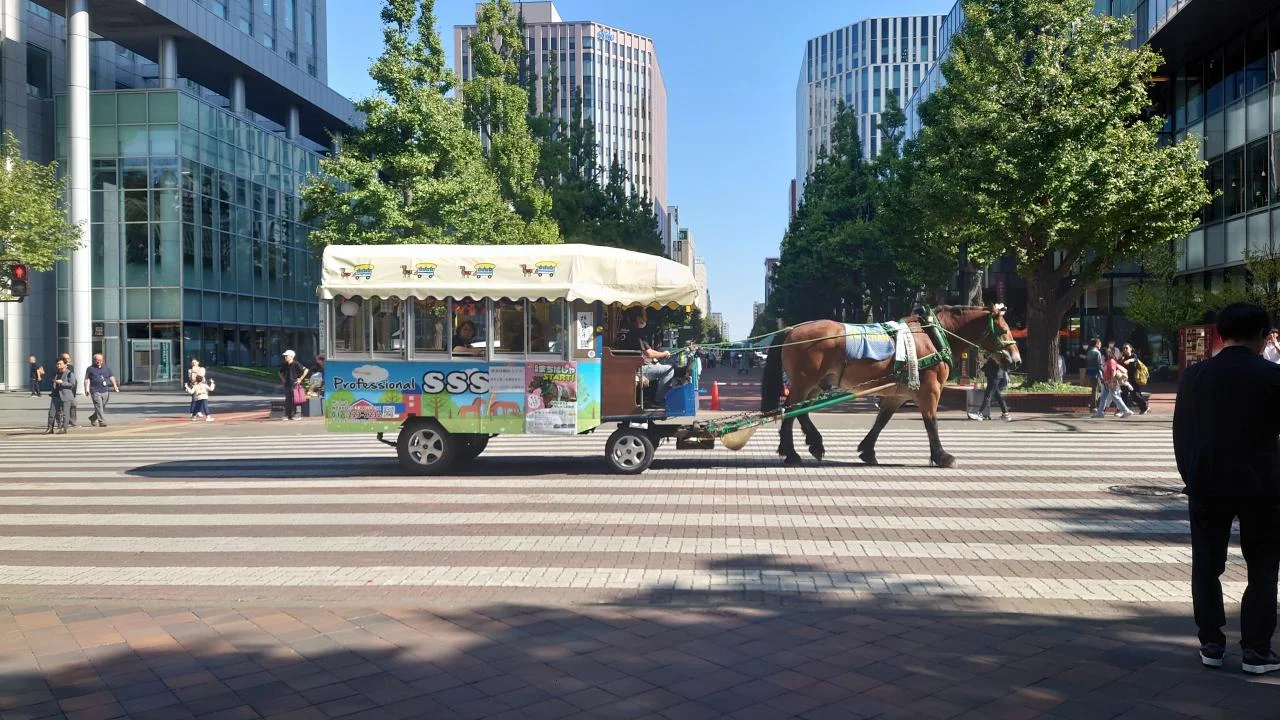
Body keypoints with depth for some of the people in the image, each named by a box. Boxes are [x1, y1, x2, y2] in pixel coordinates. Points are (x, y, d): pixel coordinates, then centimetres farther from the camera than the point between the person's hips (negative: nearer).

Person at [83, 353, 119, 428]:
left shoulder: (106, 368, 16)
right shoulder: (90, 369, 6)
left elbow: (111, 377, 12)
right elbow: (87, 379, 3)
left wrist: (115, 385, -2)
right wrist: (87, 389, -7)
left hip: (105, 391, 4)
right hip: (95, 391, -4)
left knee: (103, 407, 9)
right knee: (99, 407, -11)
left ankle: (93, 418, 29)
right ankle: (102, 421, -13)